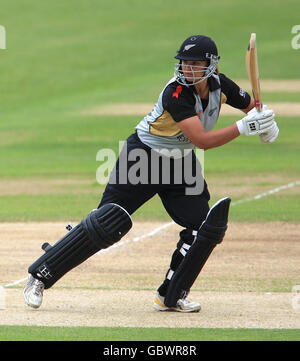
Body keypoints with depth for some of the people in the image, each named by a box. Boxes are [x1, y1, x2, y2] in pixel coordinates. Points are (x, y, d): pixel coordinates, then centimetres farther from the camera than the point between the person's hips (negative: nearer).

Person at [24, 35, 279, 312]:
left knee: (206, 227, -7)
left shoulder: (220, 85, -9)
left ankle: (172, 296, 8)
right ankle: (40, 276, -4)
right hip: (143, 155, -6)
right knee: (107, 224, -12)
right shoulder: (176, 93, -28)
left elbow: (252, 105, 8)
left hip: (182, 163, 6)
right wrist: (243, 127, -41)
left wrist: (266, 123, -14)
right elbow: (202, 140, -35)